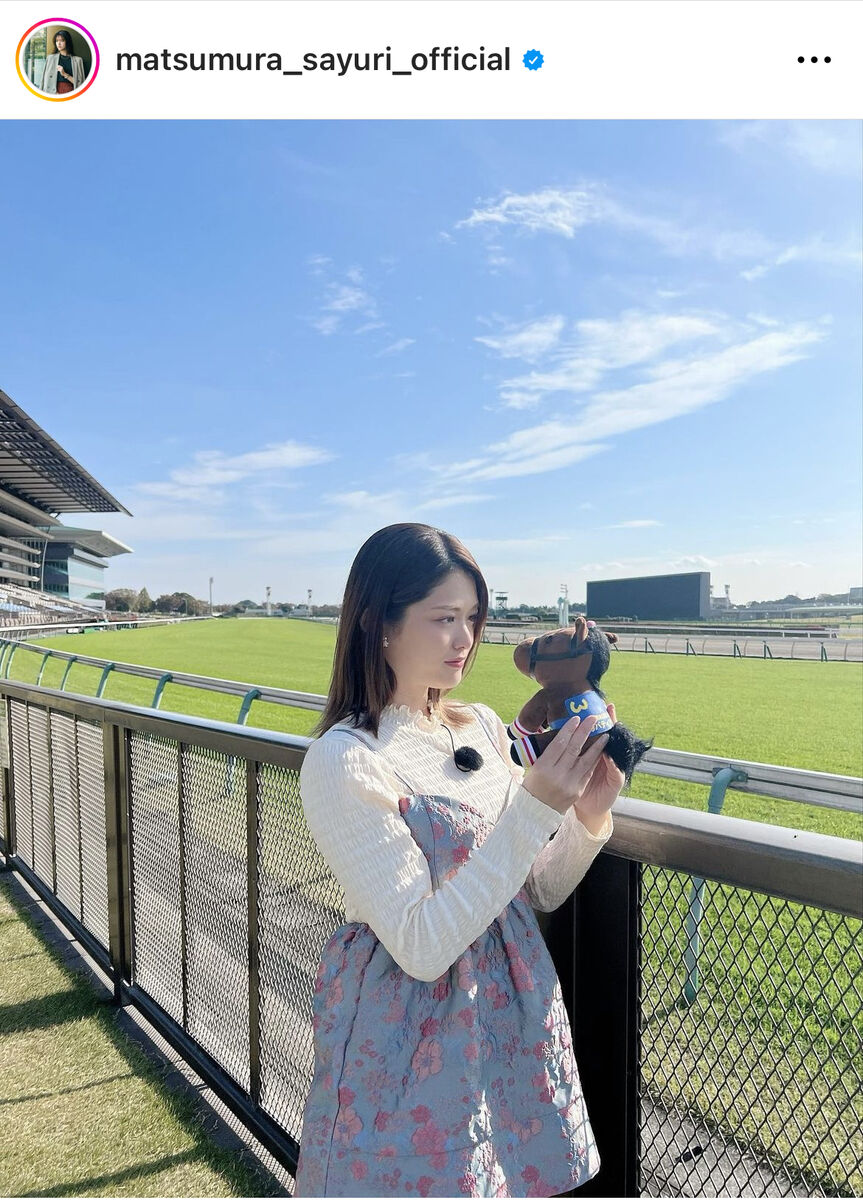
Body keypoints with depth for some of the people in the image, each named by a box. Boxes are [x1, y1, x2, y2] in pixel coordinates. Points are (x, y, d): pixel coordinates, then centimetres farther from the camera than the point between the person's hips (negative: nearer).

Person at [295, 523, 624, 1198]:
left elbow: (540, 894, 5)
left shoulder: (484, 727, -1)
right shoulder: (343, 762, -20)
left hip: (517, 1014, 6)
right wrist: (533, 809, -28)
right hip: (411, 1036, -6)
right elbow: (420, 946, -23)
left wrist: (588, 817, -14)